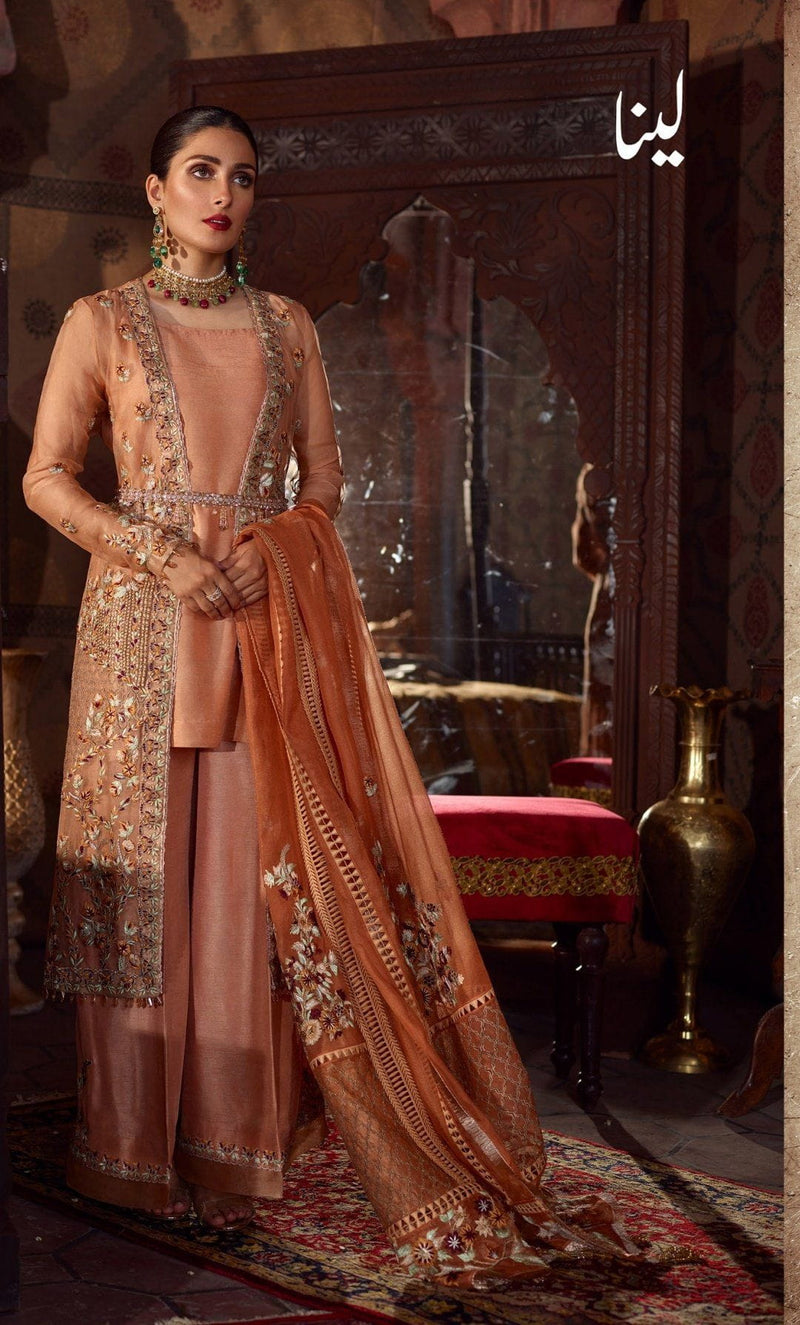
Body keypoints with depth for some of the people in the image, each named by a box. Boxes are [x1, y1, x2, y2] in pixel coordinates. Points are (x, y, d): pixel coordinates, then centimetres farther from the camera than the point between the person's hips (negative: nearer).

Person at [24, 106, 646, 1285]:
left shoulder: (287, 327, 14)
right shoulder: (103, 321, 6)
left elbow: (322, 480, 13)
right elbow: (46, 477, 0)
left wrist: (271, 557, -7)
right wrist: (166, 560, -13)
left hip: (270, 618, 2)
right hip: (144, 618, -2)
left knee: (266, 861, -1)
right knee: (148, 866, -2)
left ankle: (236, 1137, 9)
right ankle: (139, 1144, 8)